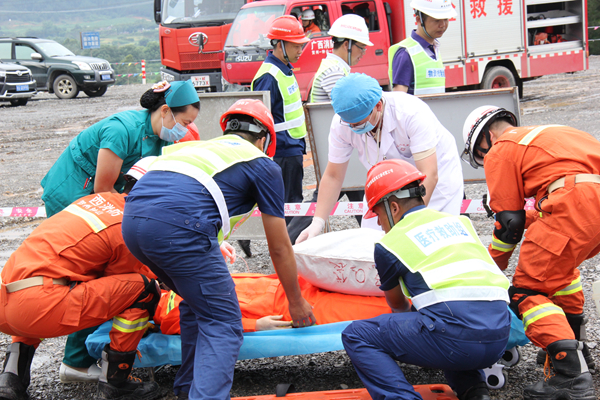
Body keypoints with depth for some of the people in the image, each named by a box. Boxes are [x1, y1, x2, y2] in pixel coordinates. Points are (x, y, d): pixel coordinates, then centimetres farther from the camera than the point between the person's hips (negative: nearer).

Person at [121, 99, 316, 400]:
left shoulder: (197, 147, 36)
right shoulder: (263, 165, 19)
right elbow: (279, 249, 23)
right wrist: (296, 302, 37)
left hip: (131, 219, 7)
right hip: (178, 225, -7)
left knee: (197, 304, 26)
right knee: (223, 323, 3)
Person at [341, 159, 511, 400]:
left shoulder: (388, 244, 10)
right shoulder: (460, 222, 24)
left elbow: (397, 305, 29)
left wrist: (408, 314, 54)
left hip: (454, 335, -6)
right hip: (500, 337, 6)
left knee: (356, 336, 9)